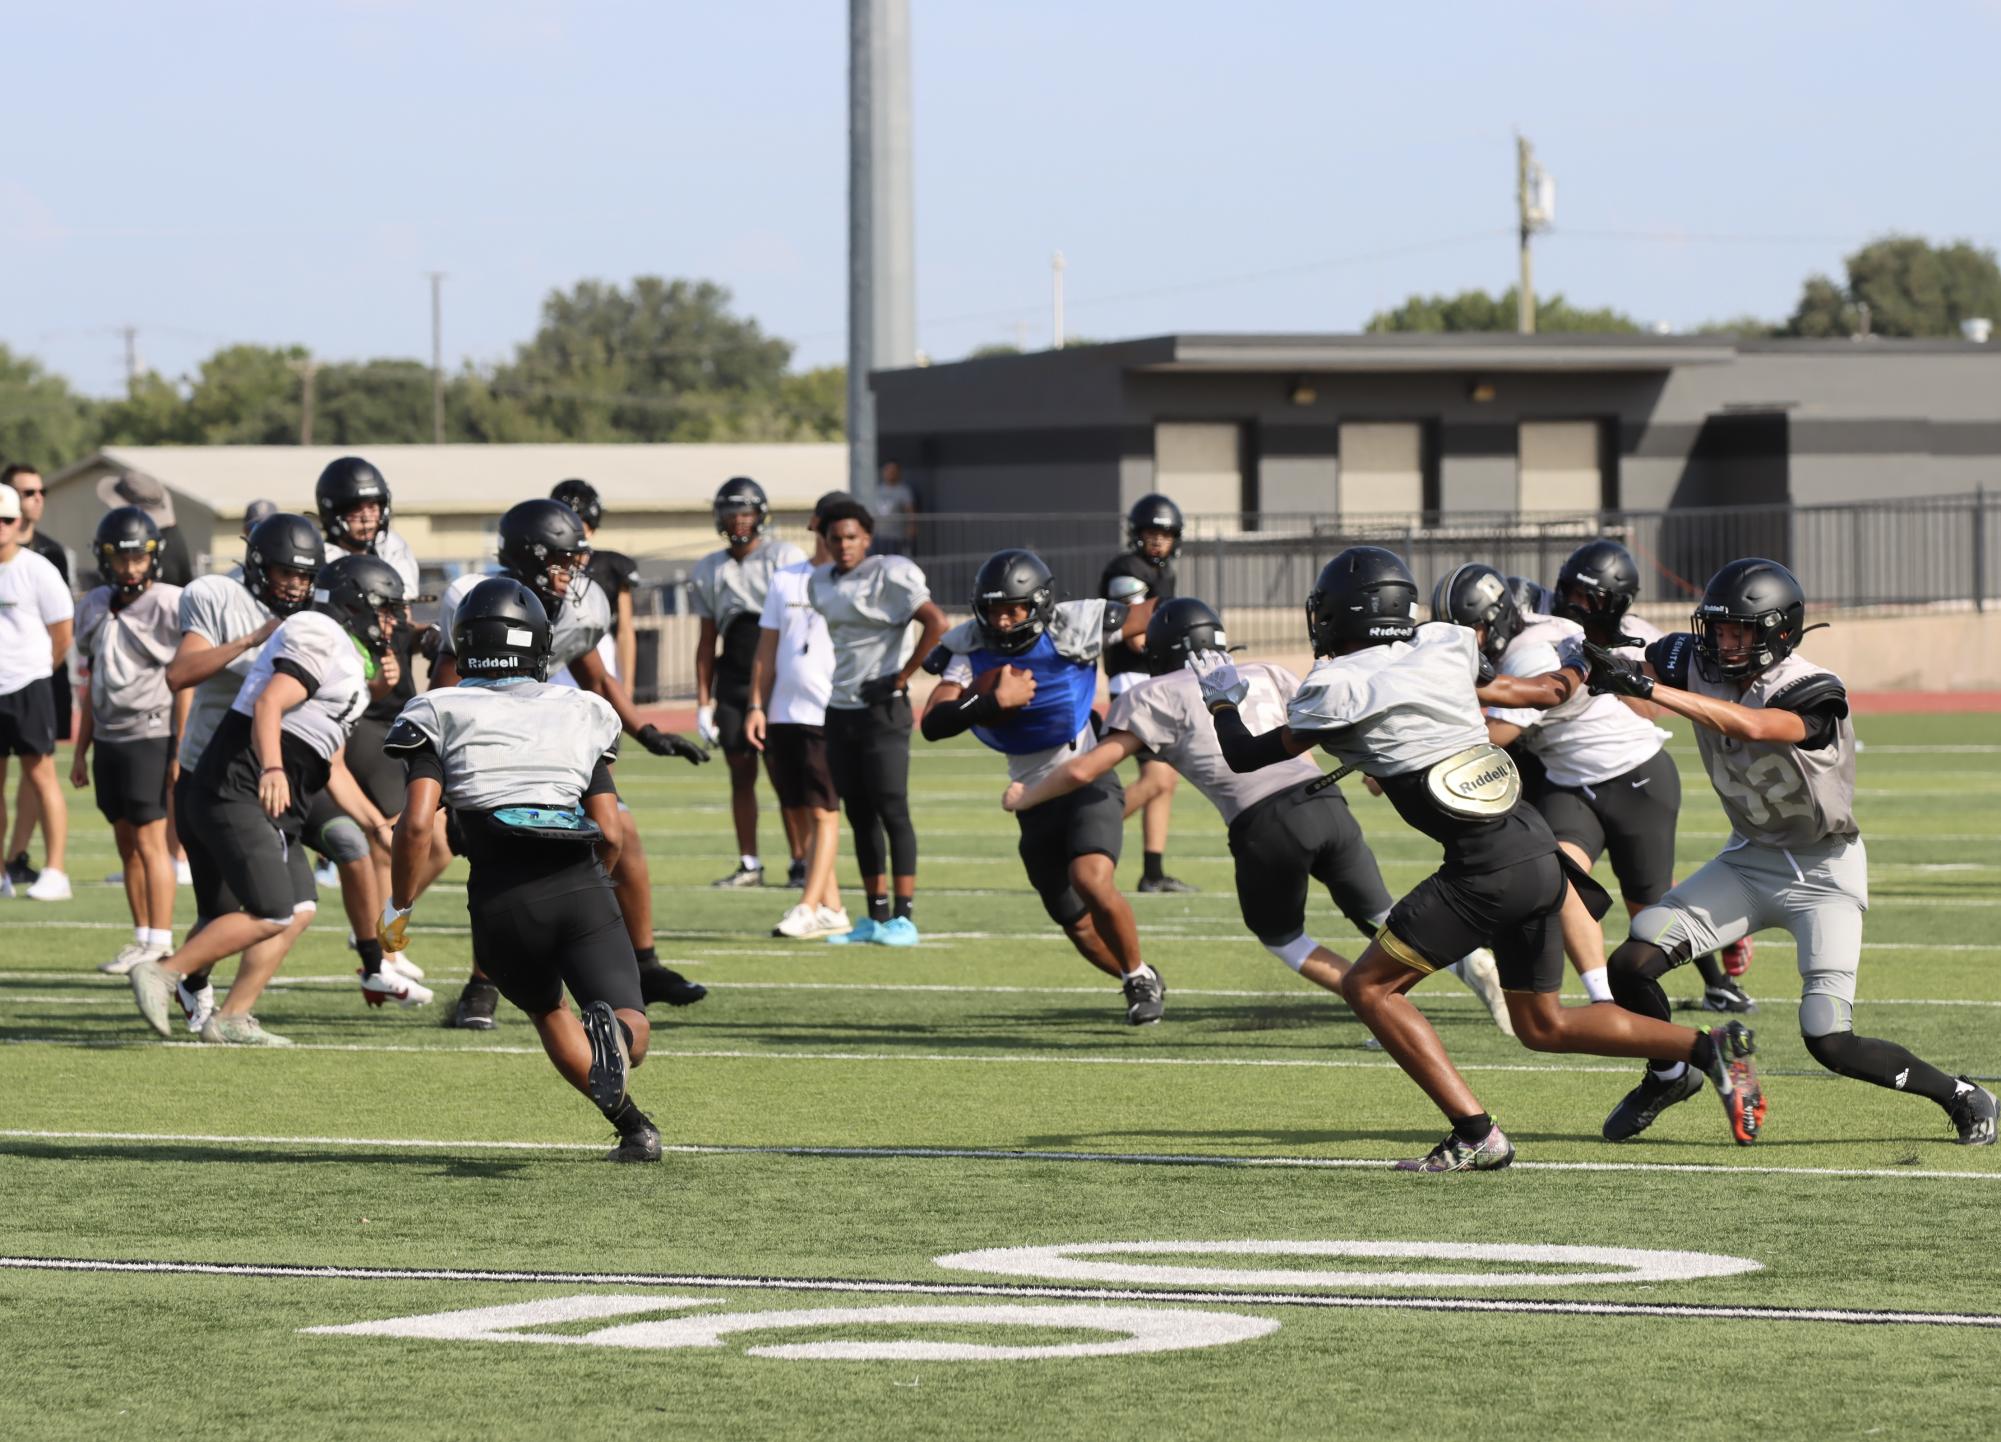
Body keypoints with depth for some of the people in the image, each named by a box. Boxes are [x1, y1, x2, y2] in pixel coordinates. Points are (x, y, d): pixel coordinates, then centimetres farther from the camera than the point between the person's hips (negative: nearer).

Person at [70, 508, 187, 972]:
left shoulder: (169, 605, -9)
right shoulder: (94, 608, 11)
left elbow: (184, 684, -8)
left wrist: (182, 751, -11)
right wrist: (80, 751, 18)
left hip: (150, 737, -6)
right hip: (108, 738, 6)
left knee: (149, 840, -9)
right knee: (127, 843, 8)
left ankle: (160, 944, -8)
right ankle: (142, 938, 13)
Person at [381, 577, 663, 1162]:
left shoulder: (442, 714, 11)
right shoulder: (581, 714, 18)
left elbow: (417, 823, -2)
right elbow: (610, 833, 14)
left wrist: (398, 907, 10)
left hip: (502, 896, 0)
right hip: (583, 890, 0)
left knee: (547, 1011, 26)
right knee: (632, 1037, -1)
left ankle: (631, 1125, 5)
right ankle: (612, 1033, -40)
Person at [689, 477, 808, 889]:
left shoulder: (787, 558, -1)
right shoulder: (709, 569, 12)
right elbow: (707, 639, 15)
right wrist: (703, 702, 11)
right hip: (733, 683, 4)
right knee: (741, 775, 5)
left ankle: (801, 860, -3)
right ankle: (749, 864, 11)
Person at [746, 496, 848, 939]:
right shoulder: (785, 580, 13)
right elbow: (766, 652, 15)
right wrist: (756, 706, 8)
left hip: (830, 715, -5)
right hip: (784, 714, 5)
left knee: (822, 812, -9)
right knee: (799, 814, 6)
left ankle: (808, 907, -12)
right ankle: (831, 909, 12)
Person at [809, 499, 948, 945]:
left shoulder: (889, 576, -12)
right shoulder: (821, 583, 11)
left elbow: (936, 623, -20)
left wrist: (902, 677, -17)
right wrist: (841, 683, 14)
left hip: (881, 708, -8)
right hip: (840, 709, 8)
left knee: (891, 809, -8)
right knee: (859, 814, 8)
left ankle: (903, 917, -7)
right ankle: (876, 917, 13)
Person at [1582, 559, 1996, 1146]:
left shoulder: (1813, 692, -29)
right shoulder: (1698, 663, -10)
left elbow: (1751, 726, -47)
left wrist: (1646, 687, -51)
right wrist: (1605, 667, -35)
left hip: (1824, 872, -6)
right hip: (1750, 859, 6)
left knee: (1831, 1043, -15)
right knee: (1631, 965, -6)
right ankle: (1666, 1077, 23)